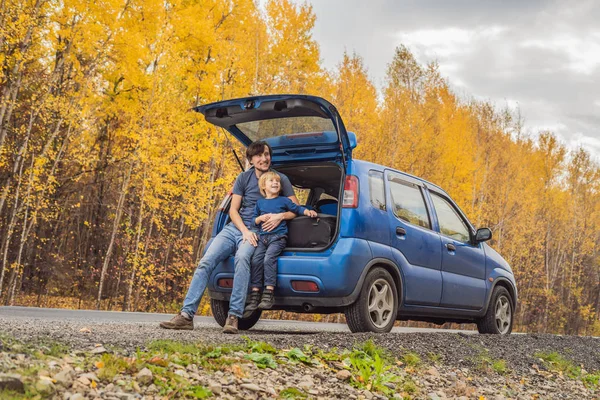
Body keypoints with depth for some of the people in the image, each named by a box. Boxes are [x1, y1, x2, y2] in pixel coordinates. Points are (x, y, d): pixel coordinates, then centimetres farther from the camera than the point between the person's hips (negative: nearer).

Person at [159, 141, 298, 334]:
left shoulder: (281, 179, 4)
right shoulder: (244, 178, 9)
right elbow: (233, 210, 6)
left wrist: (281, 216, -17)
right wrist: (244, 230, -11)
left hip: (256, 232, -4)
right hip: (235, 228, 4)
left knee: (242, 257, -37)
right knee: (206, 262, -18)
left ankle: (234, 317, -39)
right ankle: (187, 315, -19)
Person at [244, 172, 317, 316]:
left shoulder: (284, 200, 13)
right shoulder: (260, 203, 20)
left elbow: (297, 208, 13)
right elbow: (253, 220, 20)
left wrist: (308, 211, -6)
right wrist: (260, 218, -1)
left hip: (278, 237, -3)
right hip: (262, 237, 3)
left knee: (269, 258, -27)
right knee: (256, 260, -16)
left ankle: (269, 294, -29)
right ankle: (254, 297, -13)